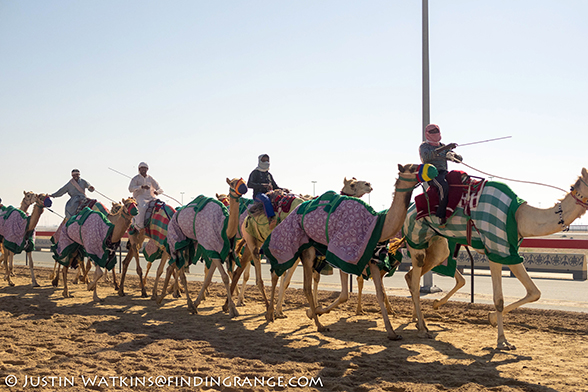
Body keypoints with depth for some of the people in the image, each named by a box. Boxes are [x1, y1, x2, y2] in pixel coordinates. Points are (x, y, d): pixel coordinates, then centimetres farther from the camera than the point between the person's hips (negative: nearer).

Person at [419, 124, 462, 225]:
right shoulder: (424, 146, 7)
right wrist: (445, 148, -26)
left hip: (444, 173, 7)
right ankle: (442, 216, -36)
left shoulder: (443, 146, 23)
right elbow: (427, 156, -19)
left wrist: (452, 155, -4)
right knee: (444, 186, -36)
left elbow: (459, 159, 21)